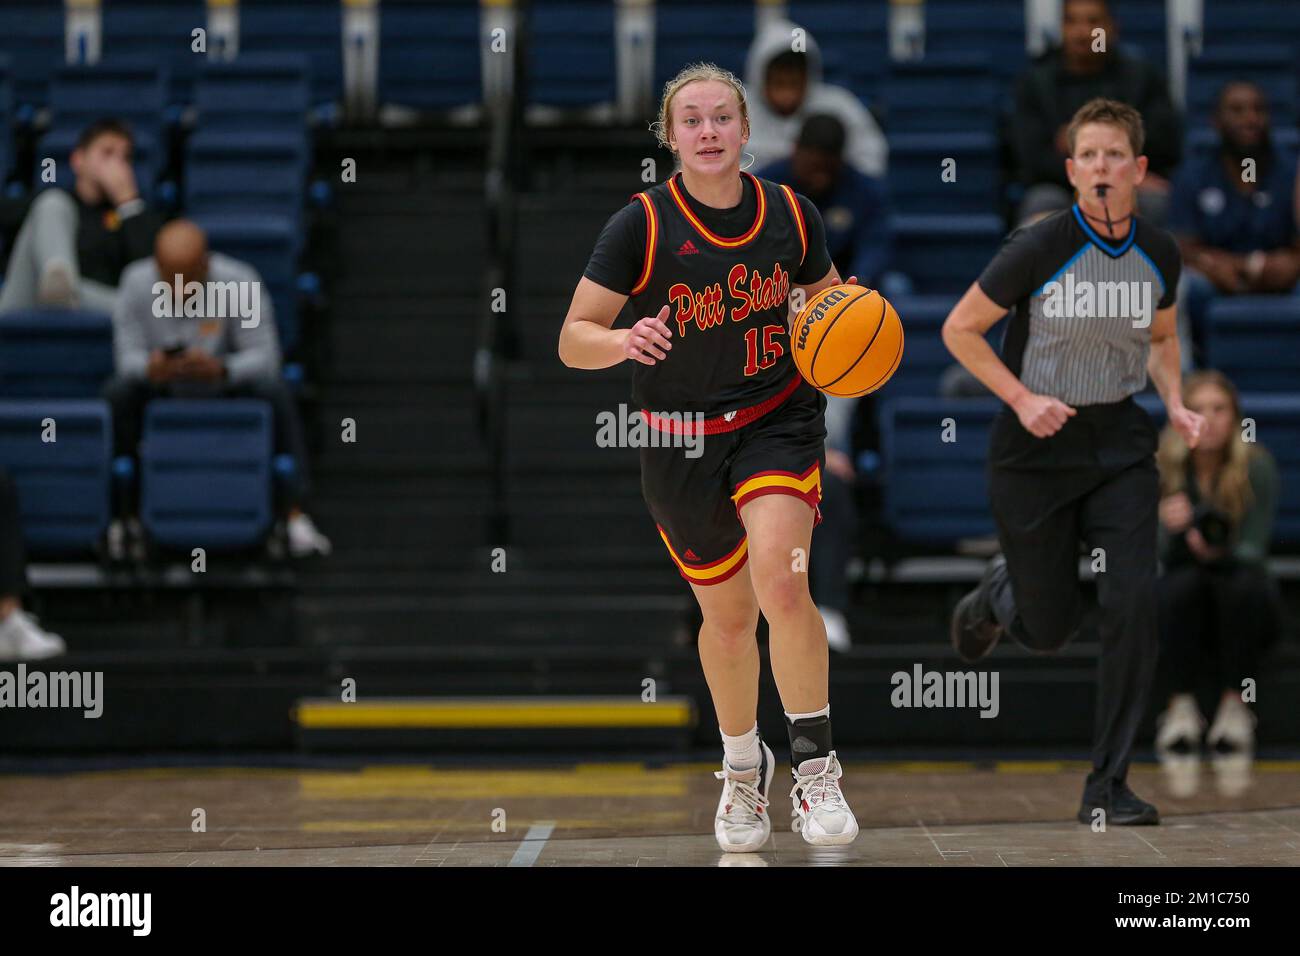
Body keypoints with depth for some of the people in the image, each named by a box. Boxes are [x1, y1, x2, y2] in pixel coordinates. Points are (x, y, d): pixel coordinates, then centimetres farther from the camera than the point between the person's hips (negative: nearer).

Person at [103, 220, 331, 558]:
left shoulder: (240, 282, -19)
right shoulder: (136, 282, -13)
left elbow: (265, 355, -21)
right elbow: (127, 354, -13)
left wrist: (221, 369, -41)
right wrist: (149, 368, -38)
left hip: (228, 390, -1)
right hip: (163, 392, 1)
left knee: (274, 391, -31)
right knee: (116, 394, -29)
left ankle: (296, 515, -26)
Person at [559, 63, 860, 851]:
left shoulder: (791, 214, -3)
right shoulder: (640, 226, -11)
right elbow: (573, 339, -13)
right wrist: (624, 341, -35)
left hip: (780, 422, 0)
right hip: (683, 440, 0)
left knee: (781, 582, -24)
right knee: (728, 616, 13)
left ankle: (816, 765, -13)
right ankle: (743, 768, 38)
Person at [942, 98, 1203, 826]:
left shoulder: (1159, 253, -3)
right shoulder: (1040, 248, -17)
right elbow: (960, 329, -7)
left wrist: (1177, 405, -1)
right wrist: (1022, 398, -17)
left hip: (1121, 445, 3)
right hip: (1035, 451, -3)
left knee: (1134, 604, -14)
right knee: (1050, 629, 6)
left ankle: (1108, 787, -2)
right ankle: (999, 594, 47)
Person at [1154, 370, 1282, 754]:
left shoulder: (1258, 466, -12)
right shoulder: (1162, 466, -11)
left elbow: (1254, 549, -14)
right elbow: (1161, 555, -14)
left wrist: (1218, 553, -37)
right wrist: (1172, 529, -38)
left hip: (1244, 608, 0)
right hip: (1184, 607, 1)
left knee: (1244, 585, -34)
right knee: (1183, 582, -33)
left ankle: (1234, 706, -23)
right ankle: (1181, 707, -25)